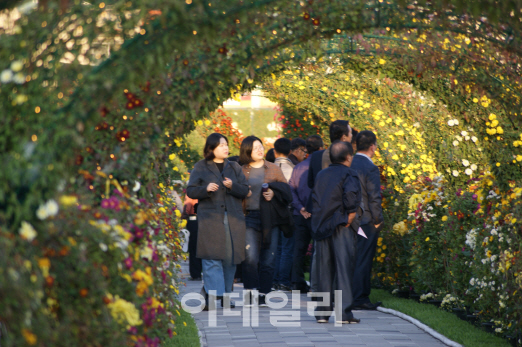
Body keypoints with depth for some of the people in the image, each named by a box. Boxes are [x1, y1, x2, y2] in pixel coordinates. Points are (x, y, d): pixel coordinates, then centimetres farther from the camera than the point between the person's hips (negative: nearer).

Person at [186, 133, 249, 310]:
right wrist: (206, 189, -15)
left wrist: (232, 186, -11)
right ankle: (212, 294, -17)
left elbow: (245, 191, 9)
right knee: (212, 258, -12)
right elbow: (190, 191, 3)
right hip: (210, 219, -3)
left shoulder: (234, 167, 15)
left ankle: (226, 295, 11)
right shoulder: (201, 167, 7)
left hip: (233, 219, 3)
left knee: (230, 258, 3)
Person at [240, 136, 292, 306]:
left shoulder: (273, 169, 12)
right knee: (250, 257, -14)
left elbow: (286, 191, 11)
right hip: (250, 217, -1)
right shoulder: (242, 171, 9)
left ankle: (263, 294, 8)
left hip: (270, 219, 1)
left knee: (268, 259, 0)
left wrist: (274, 193, -6)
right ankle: (249, 291, -2)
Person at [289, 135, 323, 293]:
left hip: (300, 215, 5)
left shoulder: (298, 167, 8)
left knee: (299, 248, 9)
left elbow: (291, 190, 2)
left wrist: (300, 207, -3)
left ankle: (297, 283, 9)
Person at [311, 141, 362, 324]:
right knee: (344, 268, -3)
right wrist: (350, 218, -11)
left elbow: (314, 200, 12)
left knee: (324, 270, 10)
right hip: (341, 228, -6)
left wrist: (319, 223, 12)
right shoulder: (348, 175, -6)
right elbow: (351, 198, -21)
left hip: (321, 227, 6)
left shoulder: (321, 175, 14)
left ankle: (322, 311, 11)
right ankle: (343, 312, -6)